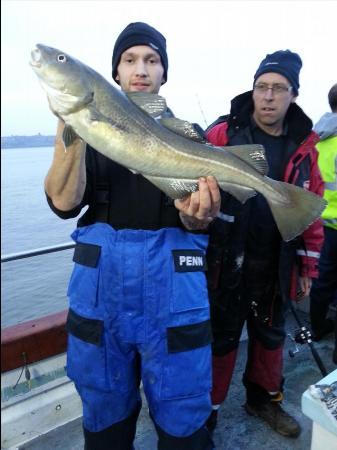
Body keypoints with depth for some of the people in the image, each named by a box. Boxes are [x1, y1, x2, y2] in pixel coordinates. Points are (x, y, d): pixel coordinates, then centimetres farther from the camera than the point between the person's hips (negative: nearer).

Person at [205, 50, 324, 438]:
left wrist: (307, 266, 8)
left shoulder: (304, 145, 3)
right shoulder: (221, 134, -10)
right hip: (225, 263, -4)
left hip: (276, 267, 5)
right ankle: (207, 409, 32)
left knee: (271, 335, 21)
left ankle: (264, 398, 45)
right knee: (220, 337, 10)